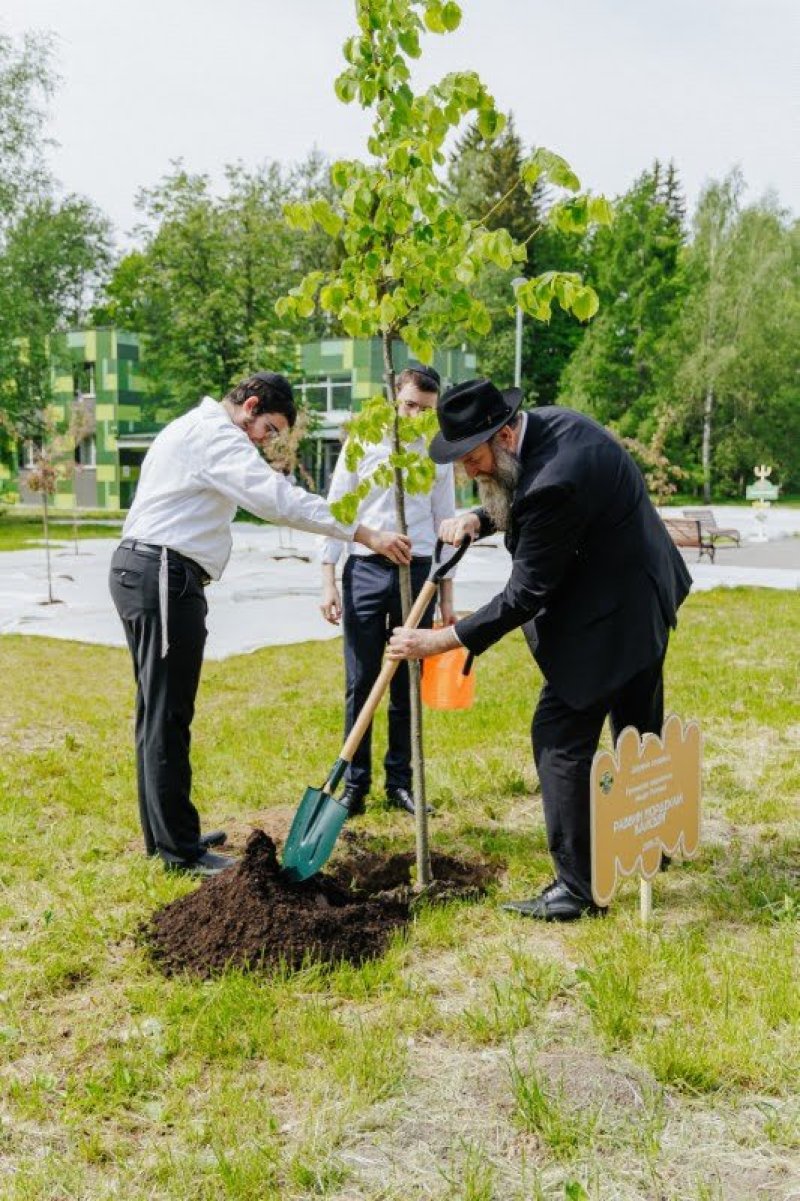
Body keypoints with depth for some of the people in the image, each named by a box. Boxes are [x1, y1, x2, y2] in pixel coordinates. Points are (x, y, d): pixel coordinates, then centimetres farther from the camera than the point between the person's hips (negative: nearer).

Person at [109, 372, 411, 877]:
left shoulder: (194, 428, 22)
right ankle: (179, 849, 0)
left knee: (158, 711, 14)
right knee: (169, 716, -6)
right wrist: (365, 535, -28)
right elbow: (279, 498, -26)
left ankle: (164, 832, 24)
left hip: (141, 569, 11)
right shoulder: (216, 434, -12)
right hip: (165, 576, -11)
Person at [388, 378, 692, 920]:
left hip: (607, 619, -11)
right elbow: (518, 501, 15)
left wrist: (436, 641, -20)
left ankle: (577, 886, 2)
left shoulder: (552, 482, -31)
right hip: (646, 599, 11)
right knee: (639, 729, 24)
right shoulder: (548, 422, -1)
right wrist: (478, 518, -6)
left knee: (561, 737, -6)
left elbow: (524, 596, -25)